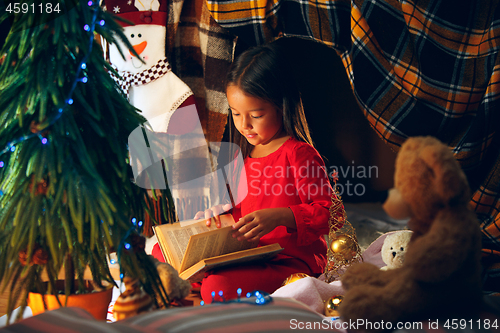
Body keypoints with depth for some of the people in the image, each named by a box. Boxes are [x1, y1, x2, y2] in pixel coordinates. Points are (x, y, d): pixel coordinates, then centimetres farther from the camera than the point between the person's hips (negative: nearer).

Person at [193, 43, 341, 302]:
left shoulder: (299, 154, -13)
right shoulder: (246, 154, 15)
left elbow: (329, 213, -16)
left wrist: (278, 216, -29)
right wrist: (222, 213, 5)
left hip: (292, 263, -9)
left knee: (218, 287, -33)